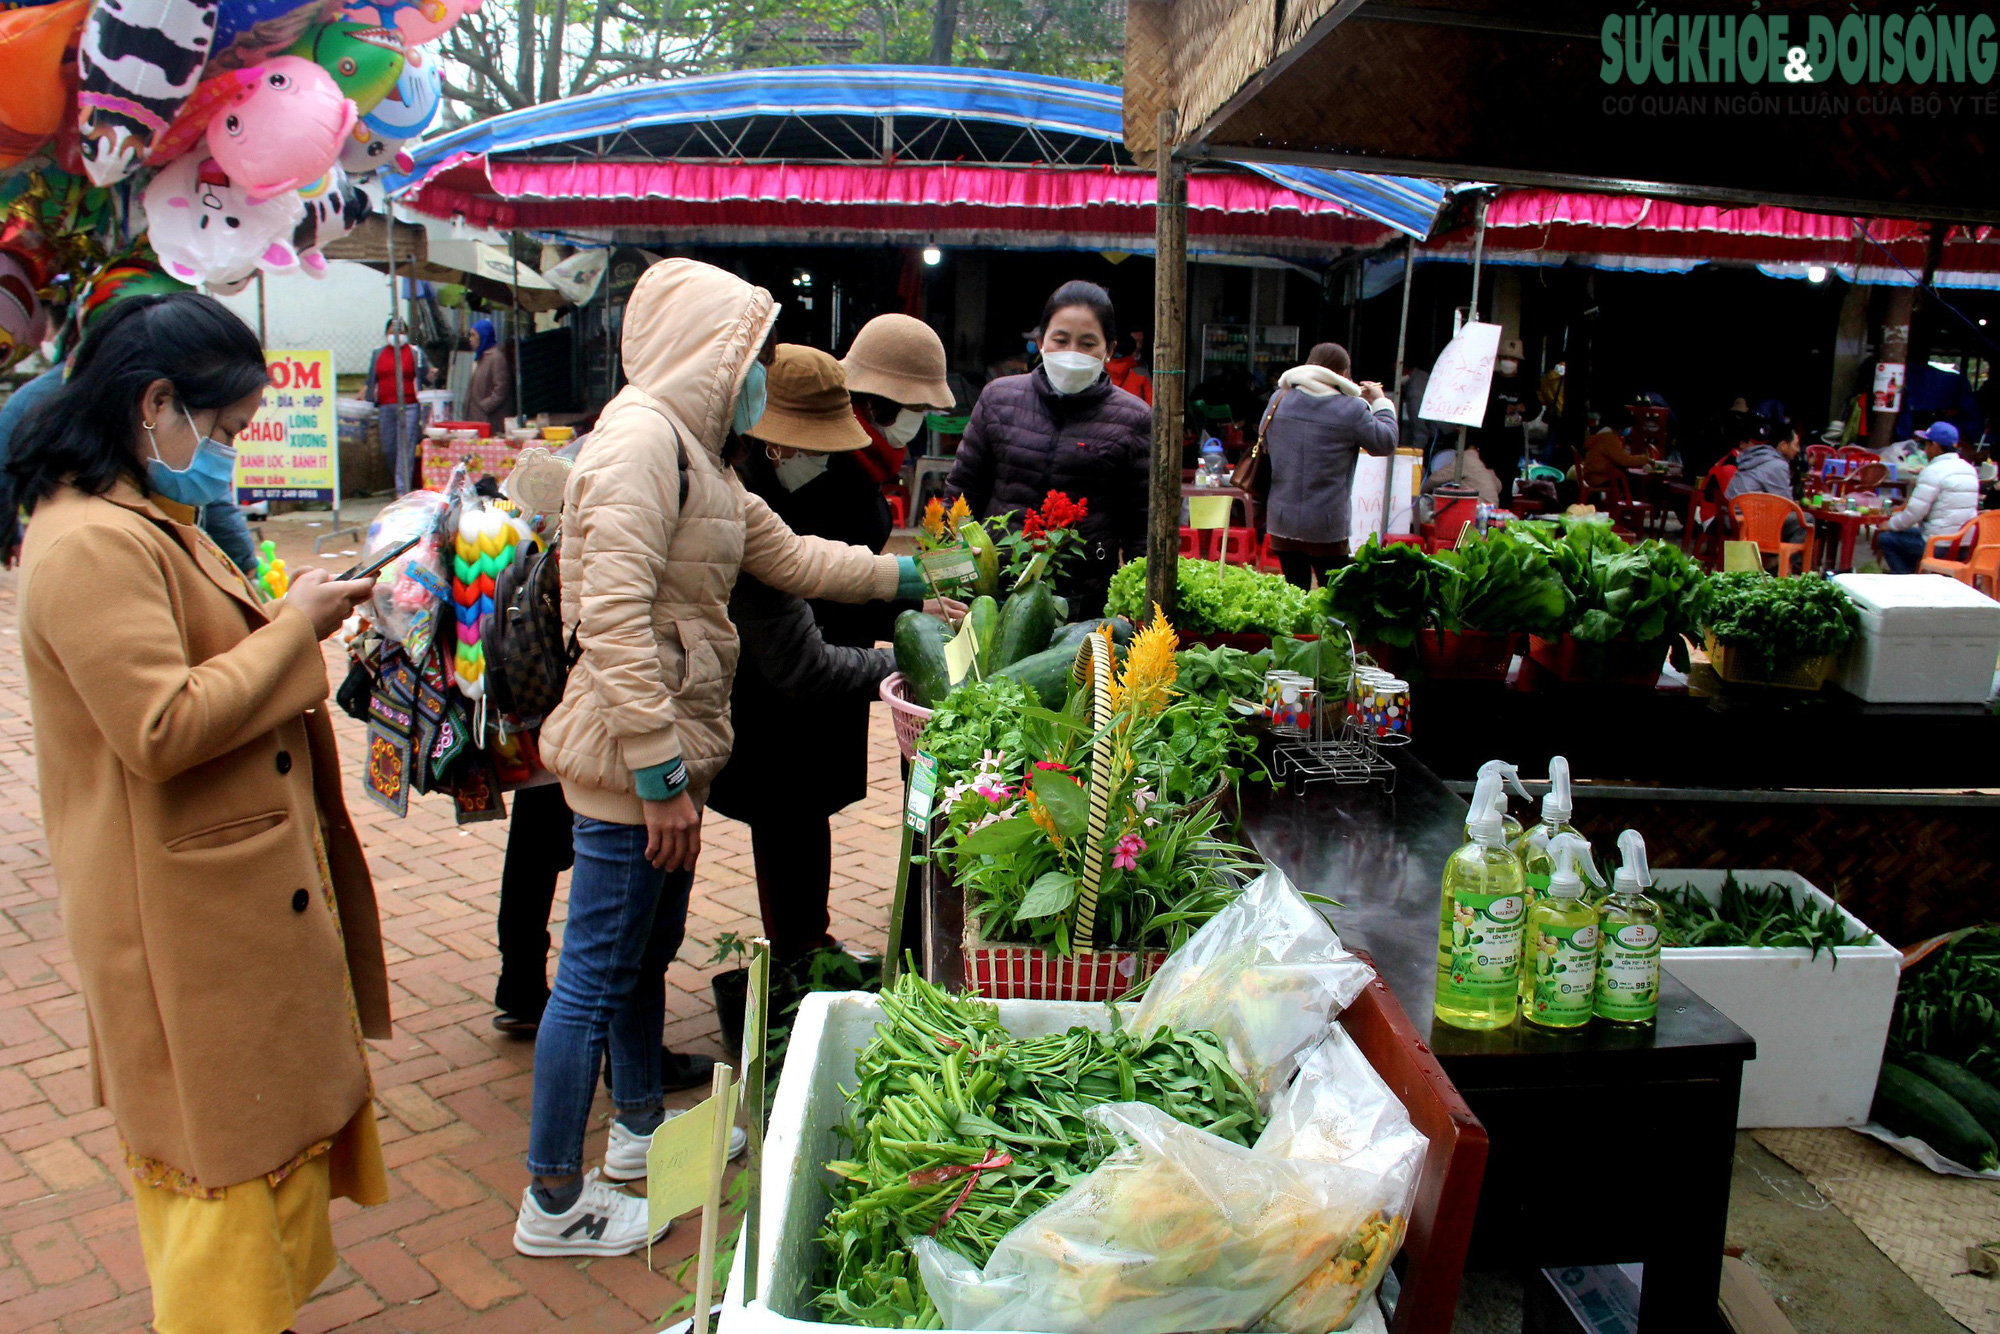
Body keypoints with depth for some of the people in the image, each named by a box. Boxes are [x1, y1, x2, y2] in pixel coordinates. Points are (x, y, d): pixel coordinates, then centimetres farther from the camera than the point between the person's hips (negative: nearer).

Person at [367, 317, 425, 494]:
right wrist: (370, 407, 15)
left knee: (406, 447, -9)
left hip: (408, 406, -4)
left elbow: (422, 379, 6)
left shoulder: (415, 353, 6)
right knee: (388, 448, 8)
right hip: (385, 408, 4)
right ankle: (396, 480, 27)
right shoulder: (378, 354, 16)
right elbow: (372, 382, 18)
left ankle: (402, 489, -8)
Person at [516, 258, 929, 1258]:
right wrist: (661, 775, -24)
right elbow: (615, 615, -25)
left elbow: (791, 556, 24)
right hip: (634, 755, -10)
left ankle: (641, 1126, 41)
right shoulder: (642, 438, -17)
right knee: (597, 970, 1)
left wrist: (906, 577, 27)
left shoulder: (692, 450, 16)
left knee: (648, 949, 23)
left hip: (668, 744, 10)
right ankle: (553, 1201, 15)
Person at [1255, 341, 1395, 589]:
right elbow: (1385, 443, 1)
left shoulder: (1279, 399, 1)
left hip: (1282, 522, 4)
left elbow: (1264, 440, 18)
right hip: (1326, 528, -4)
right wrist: (1381, 403, 15)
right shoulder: (1351, 410, -12)